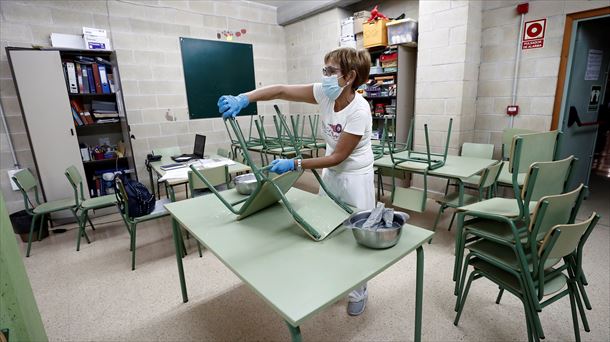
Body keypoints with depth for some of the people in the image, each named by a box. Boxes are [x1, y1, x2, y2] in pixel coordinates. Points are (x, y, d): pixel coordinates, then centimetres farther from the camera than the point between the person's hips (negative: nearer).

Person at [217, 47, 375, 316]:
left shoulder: (359, 111, -27)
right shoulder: (325, 93, -11)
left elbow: (338, 157, -24)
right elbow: (281, 91, -14)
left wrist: (294, 165, -27)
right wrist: (243, 99, -28)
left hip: (355, 178, -6)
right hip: (331, 173, 6)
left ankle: (358, 294, 31)